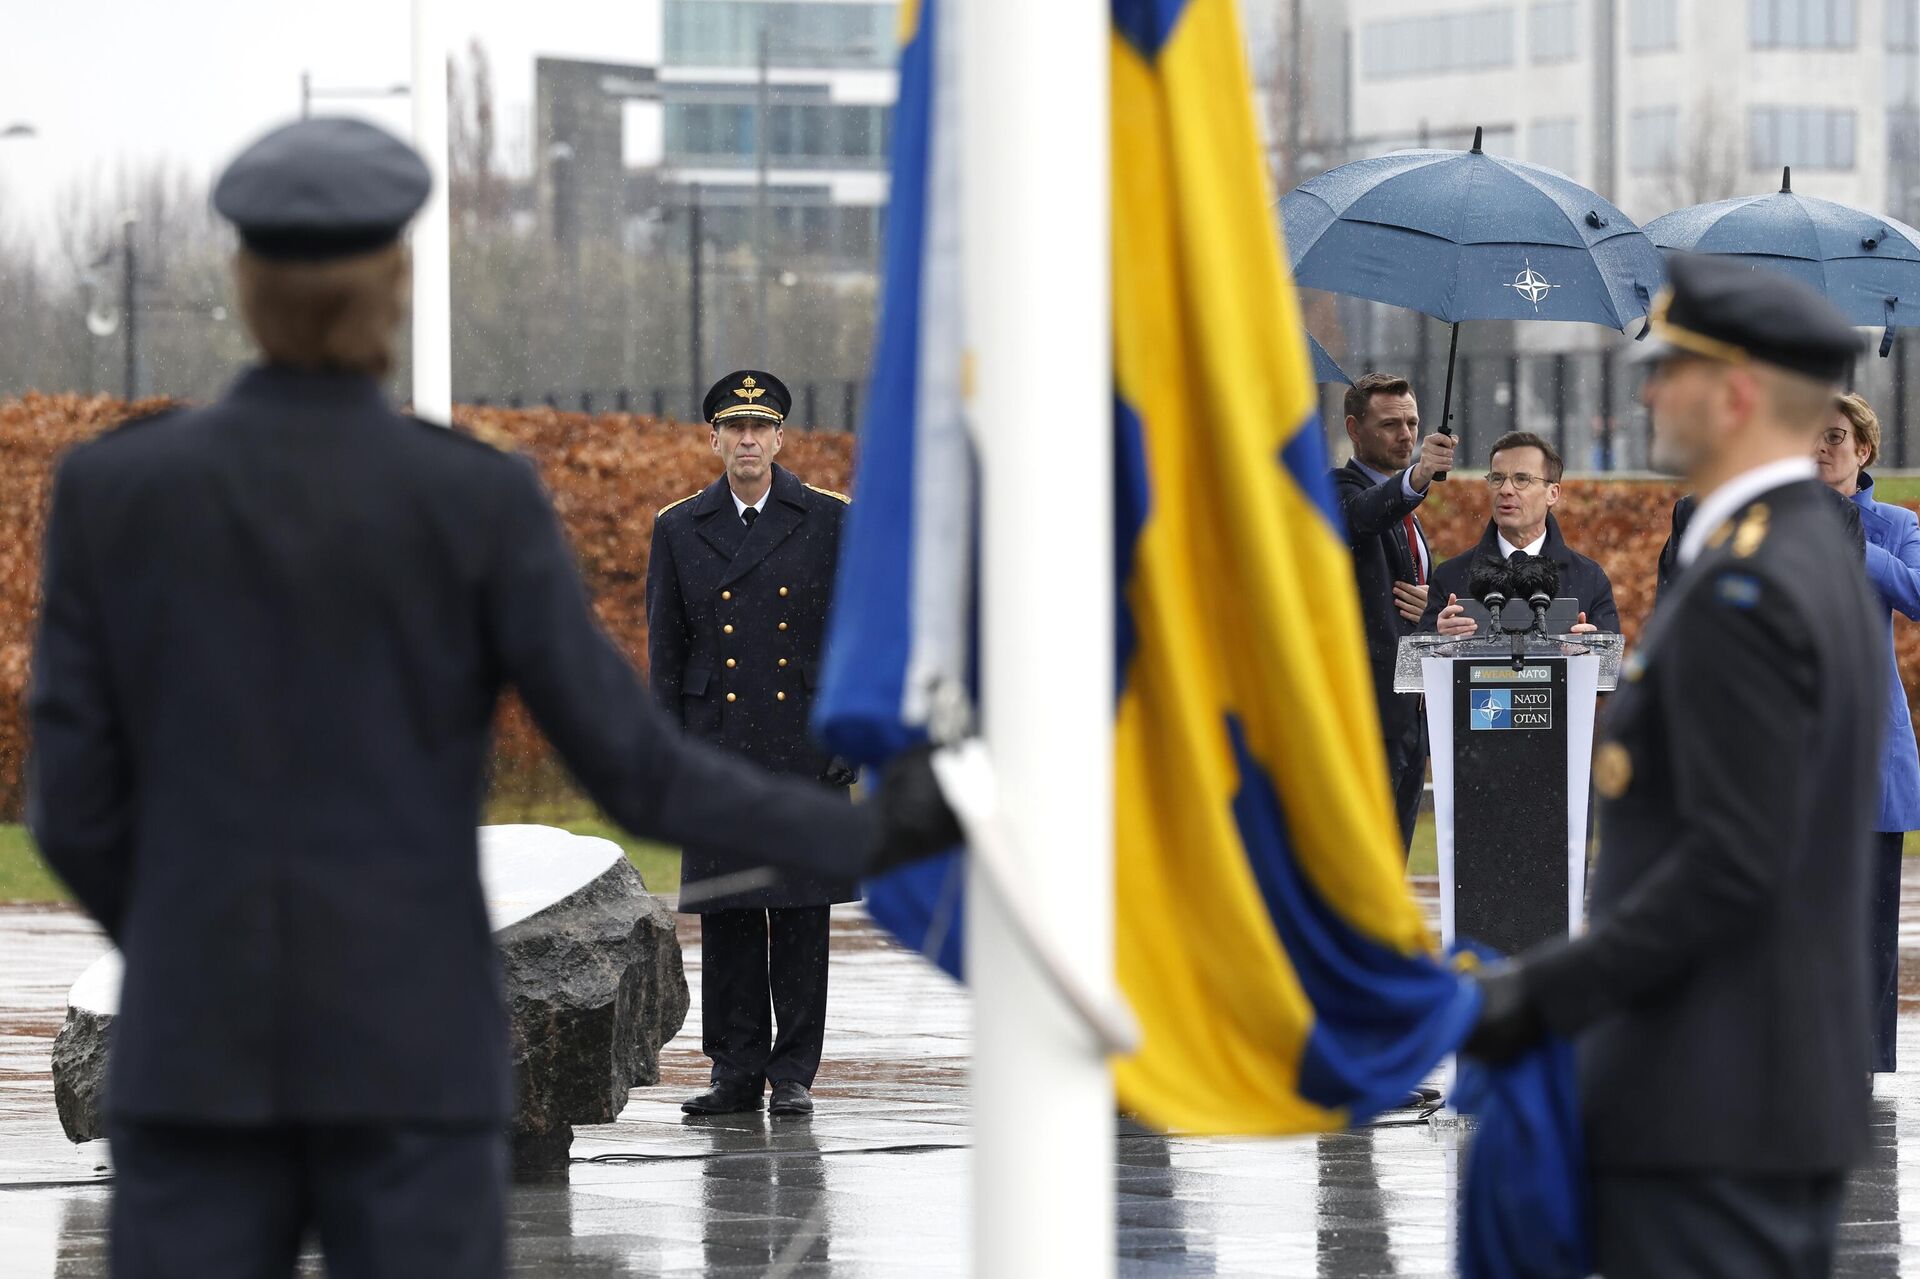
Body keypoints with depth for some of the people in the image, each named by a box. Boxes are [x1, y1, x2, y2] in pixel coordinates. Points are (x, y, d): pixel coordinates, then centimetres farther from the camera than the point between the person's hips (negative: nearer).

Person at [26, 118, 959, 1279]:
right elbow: (634, 770, -6)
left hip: (201, 1053, 2)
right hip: (410, 1050, -2)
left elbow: (77, 803, 2)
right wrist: (870, 837, 6)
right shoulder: (476, 502, -7)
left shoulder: (110, 489, -1)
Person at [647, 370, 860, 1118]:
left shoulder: (828, 521, 4)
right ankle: (737, 1073, 8)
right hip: (717, 749, 1)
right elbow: (665, 649, 9)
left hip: (803, 747, -1)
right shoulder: (680, 530, 8)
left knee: (801, 915, 0)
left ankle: (794, 1074, 5)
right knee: (724, 915, 2)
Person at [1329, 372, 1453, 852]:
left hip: (1409, 715, 9)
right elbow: (1360, 516, -32)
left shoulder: (1405, 512, 22)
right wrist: (1416, 477, -52)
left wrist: (1431, 607, 3)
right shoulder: (1342, 491, -8)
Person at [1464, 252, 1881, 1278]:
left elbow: (1730, 867, -23)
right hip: (1807, 1095, 10)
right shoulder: (1827, 567, 16)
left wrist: (1545, 995, -20)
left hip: (1706, 1119, -10)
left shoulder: (1742, 590, -17)